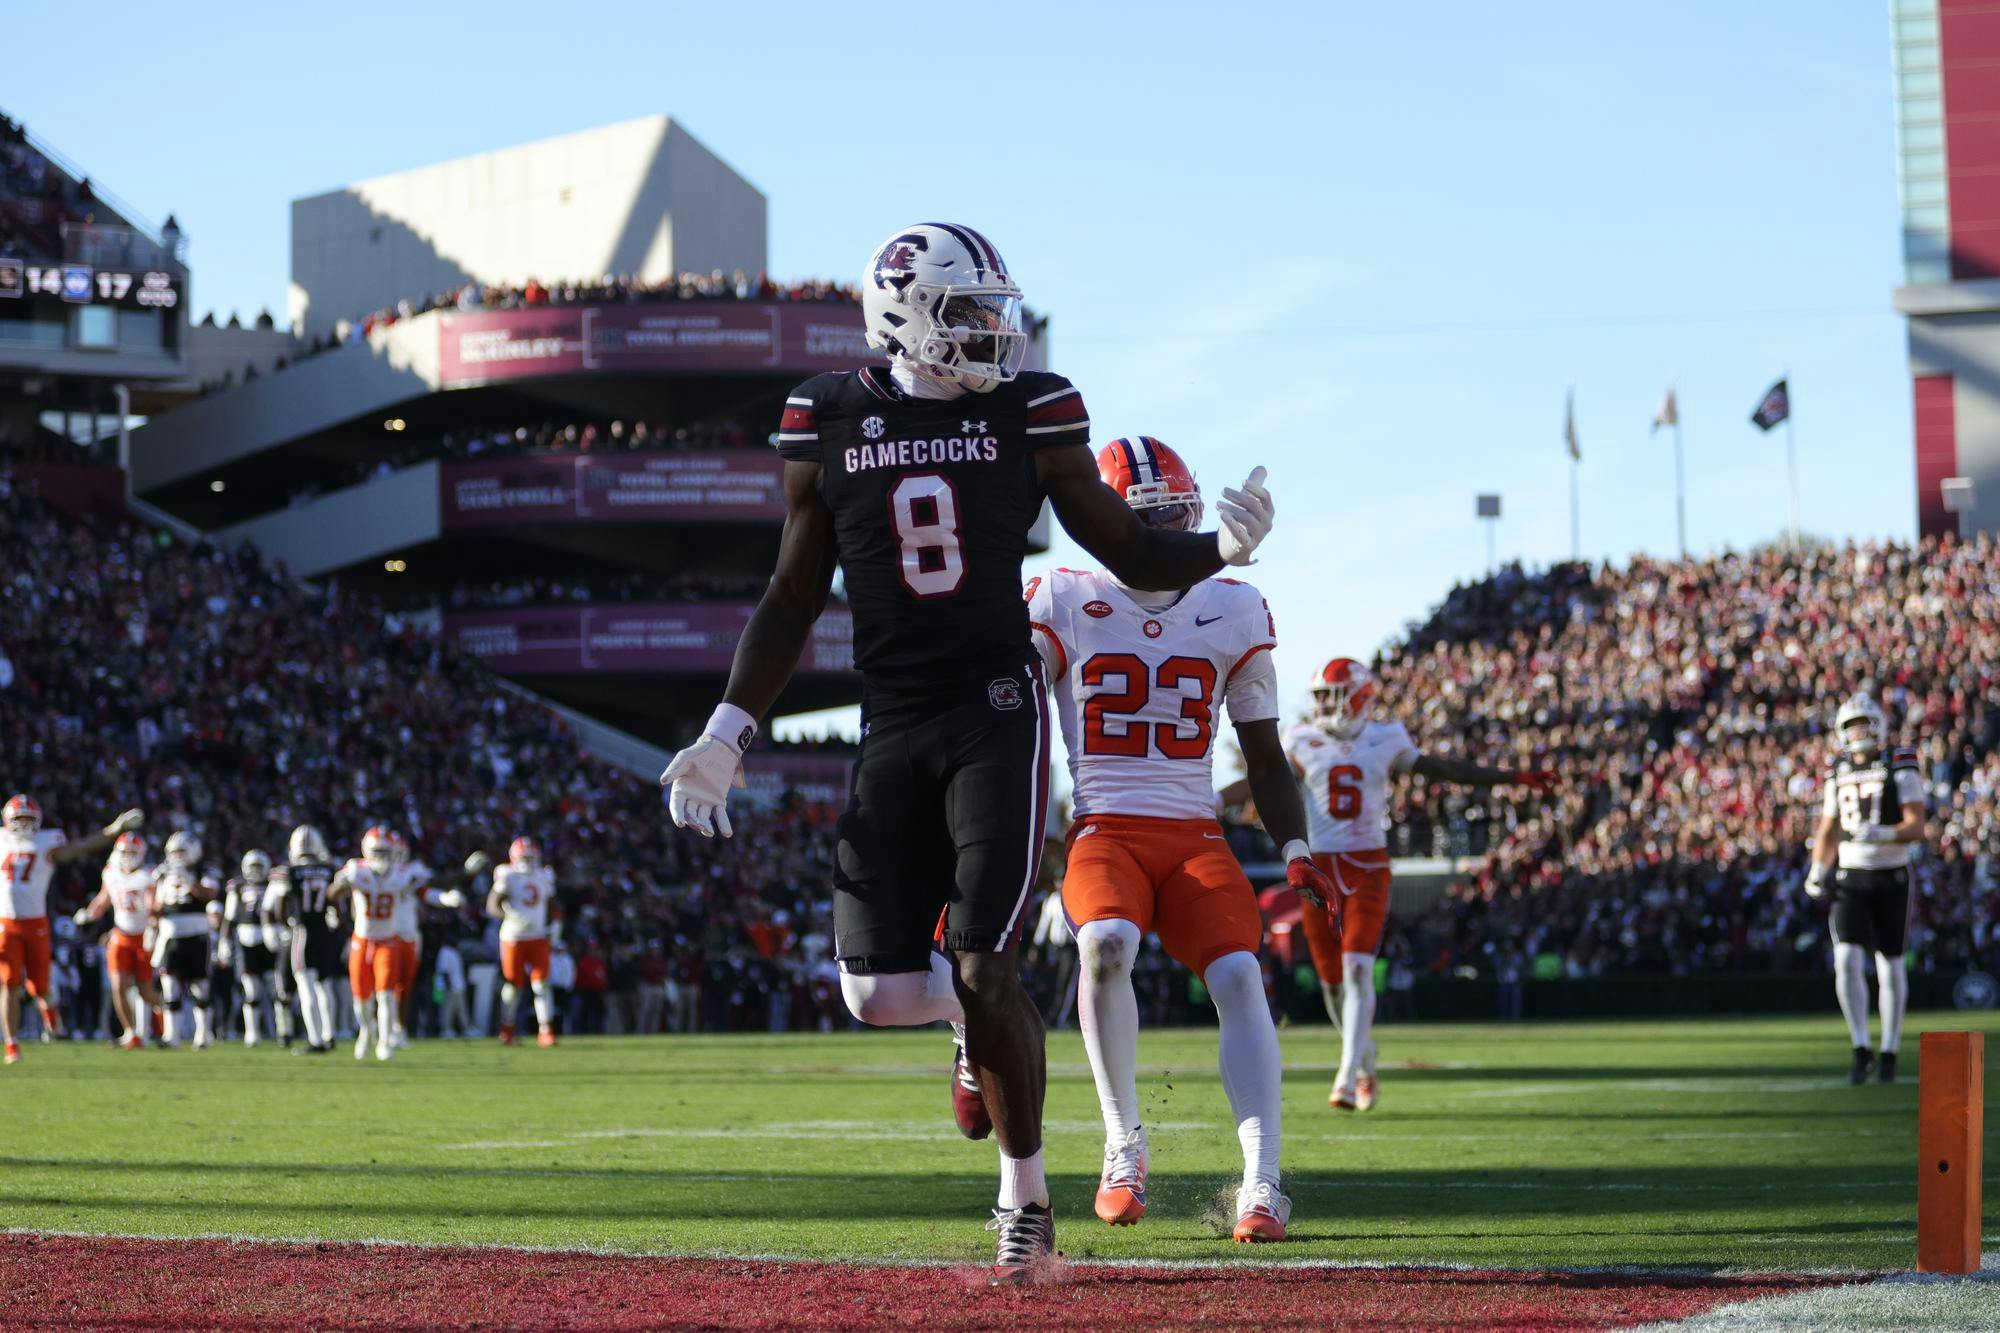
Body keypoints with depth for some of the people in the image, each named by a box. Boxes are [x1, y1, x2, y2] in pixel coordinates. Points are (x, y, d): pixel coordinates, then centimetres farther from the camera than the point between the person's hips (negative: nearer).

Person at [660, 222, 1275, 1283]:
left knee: (986, 972, -11)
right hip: (892, 728, 2)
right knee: (881, 990, -7)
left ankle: (1024, 1197, 8)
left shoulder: (1030, 413, 1)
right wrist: (726, 733, 4)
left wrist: (1222, 549, -14)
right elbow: (794, 598, 10)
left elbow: (1134, 558, 7)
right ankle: (976, 1024, 31)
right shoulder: (826, 423, 3)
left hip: (996, 716, -2)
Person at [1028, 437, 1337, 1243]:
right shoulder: (1063, 604, 3)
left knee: (1238, 976, -22)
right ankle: (1124, 1146, -14)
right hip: (1103, 830, -2)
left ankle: (1262, 1179, -23)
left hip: (1195, 835, 2)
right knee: (1106, 945, -32)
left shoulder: (1233, 612, 9)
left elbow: (1264, 754, 15)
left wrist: (1296, 852, 4)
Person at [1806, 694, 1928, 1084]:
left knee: (1890, 967, 5)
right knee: (1847, 962, -13)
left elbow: (1916, 828, -12)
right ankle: (1861, 1049, -7)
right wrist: (1818, 871, 4)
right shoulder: (1838, 772, 9)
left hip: (1891, 878, -3)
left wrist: (1882, 834, -30)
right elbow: (1828, 830, 18)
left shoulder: (1901, 767, -6)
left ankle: (1889, 1052, 17)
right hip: (1850, 877, 3)